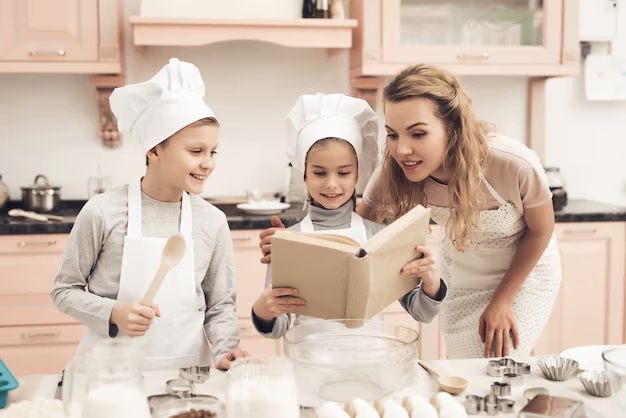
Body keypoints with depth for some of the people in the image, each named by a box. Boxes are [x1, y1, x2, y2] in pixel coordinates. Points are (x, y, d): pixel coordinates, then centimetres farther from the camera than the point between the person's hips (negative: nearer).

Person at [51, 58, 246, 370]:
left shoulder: (212, 221, 1)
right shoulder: (103, 212, -6)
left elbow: (220, 305, 6)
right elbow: (64, 290, 2)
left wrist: (225, 350, -11)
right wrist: (113, 314, -14)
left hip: (186, 367, 2)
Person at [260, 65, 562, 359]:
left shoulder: (514, 165, -36)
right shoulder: (395, 171, -28)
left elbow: (541, 230, -17)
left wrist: (502, 301, -11)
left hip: (523, 274, -2)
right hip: (460, 278, 3)